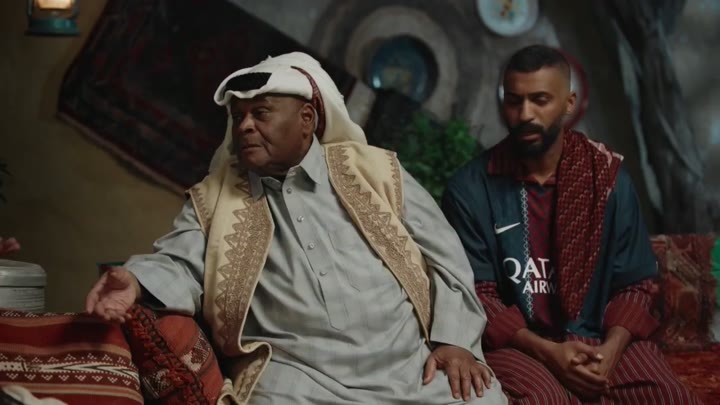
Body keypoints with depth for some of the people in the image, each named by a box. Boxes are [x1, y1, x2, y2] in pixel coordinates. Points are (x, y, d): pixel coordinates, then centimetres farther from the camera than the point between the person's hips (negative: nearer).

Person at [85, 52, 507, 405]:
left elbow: (447, 259, 12)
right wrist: (136, 280, -21)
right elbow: (181, 264, 2)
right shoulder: (215, 198, 16)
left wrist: (455, 340, -1)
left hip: (411, 361, 1)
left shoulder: (376, 172, 13)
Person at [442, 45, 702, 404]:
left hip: (600, 336, 3)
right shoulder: (470, 188, -5)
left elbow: (634, 283, 5)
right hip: (515, 343, -3)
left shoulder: (608, 176, 3)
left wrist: (611, 348, -14)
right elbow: (474, 293, -4)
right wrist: (545, 350, -17)